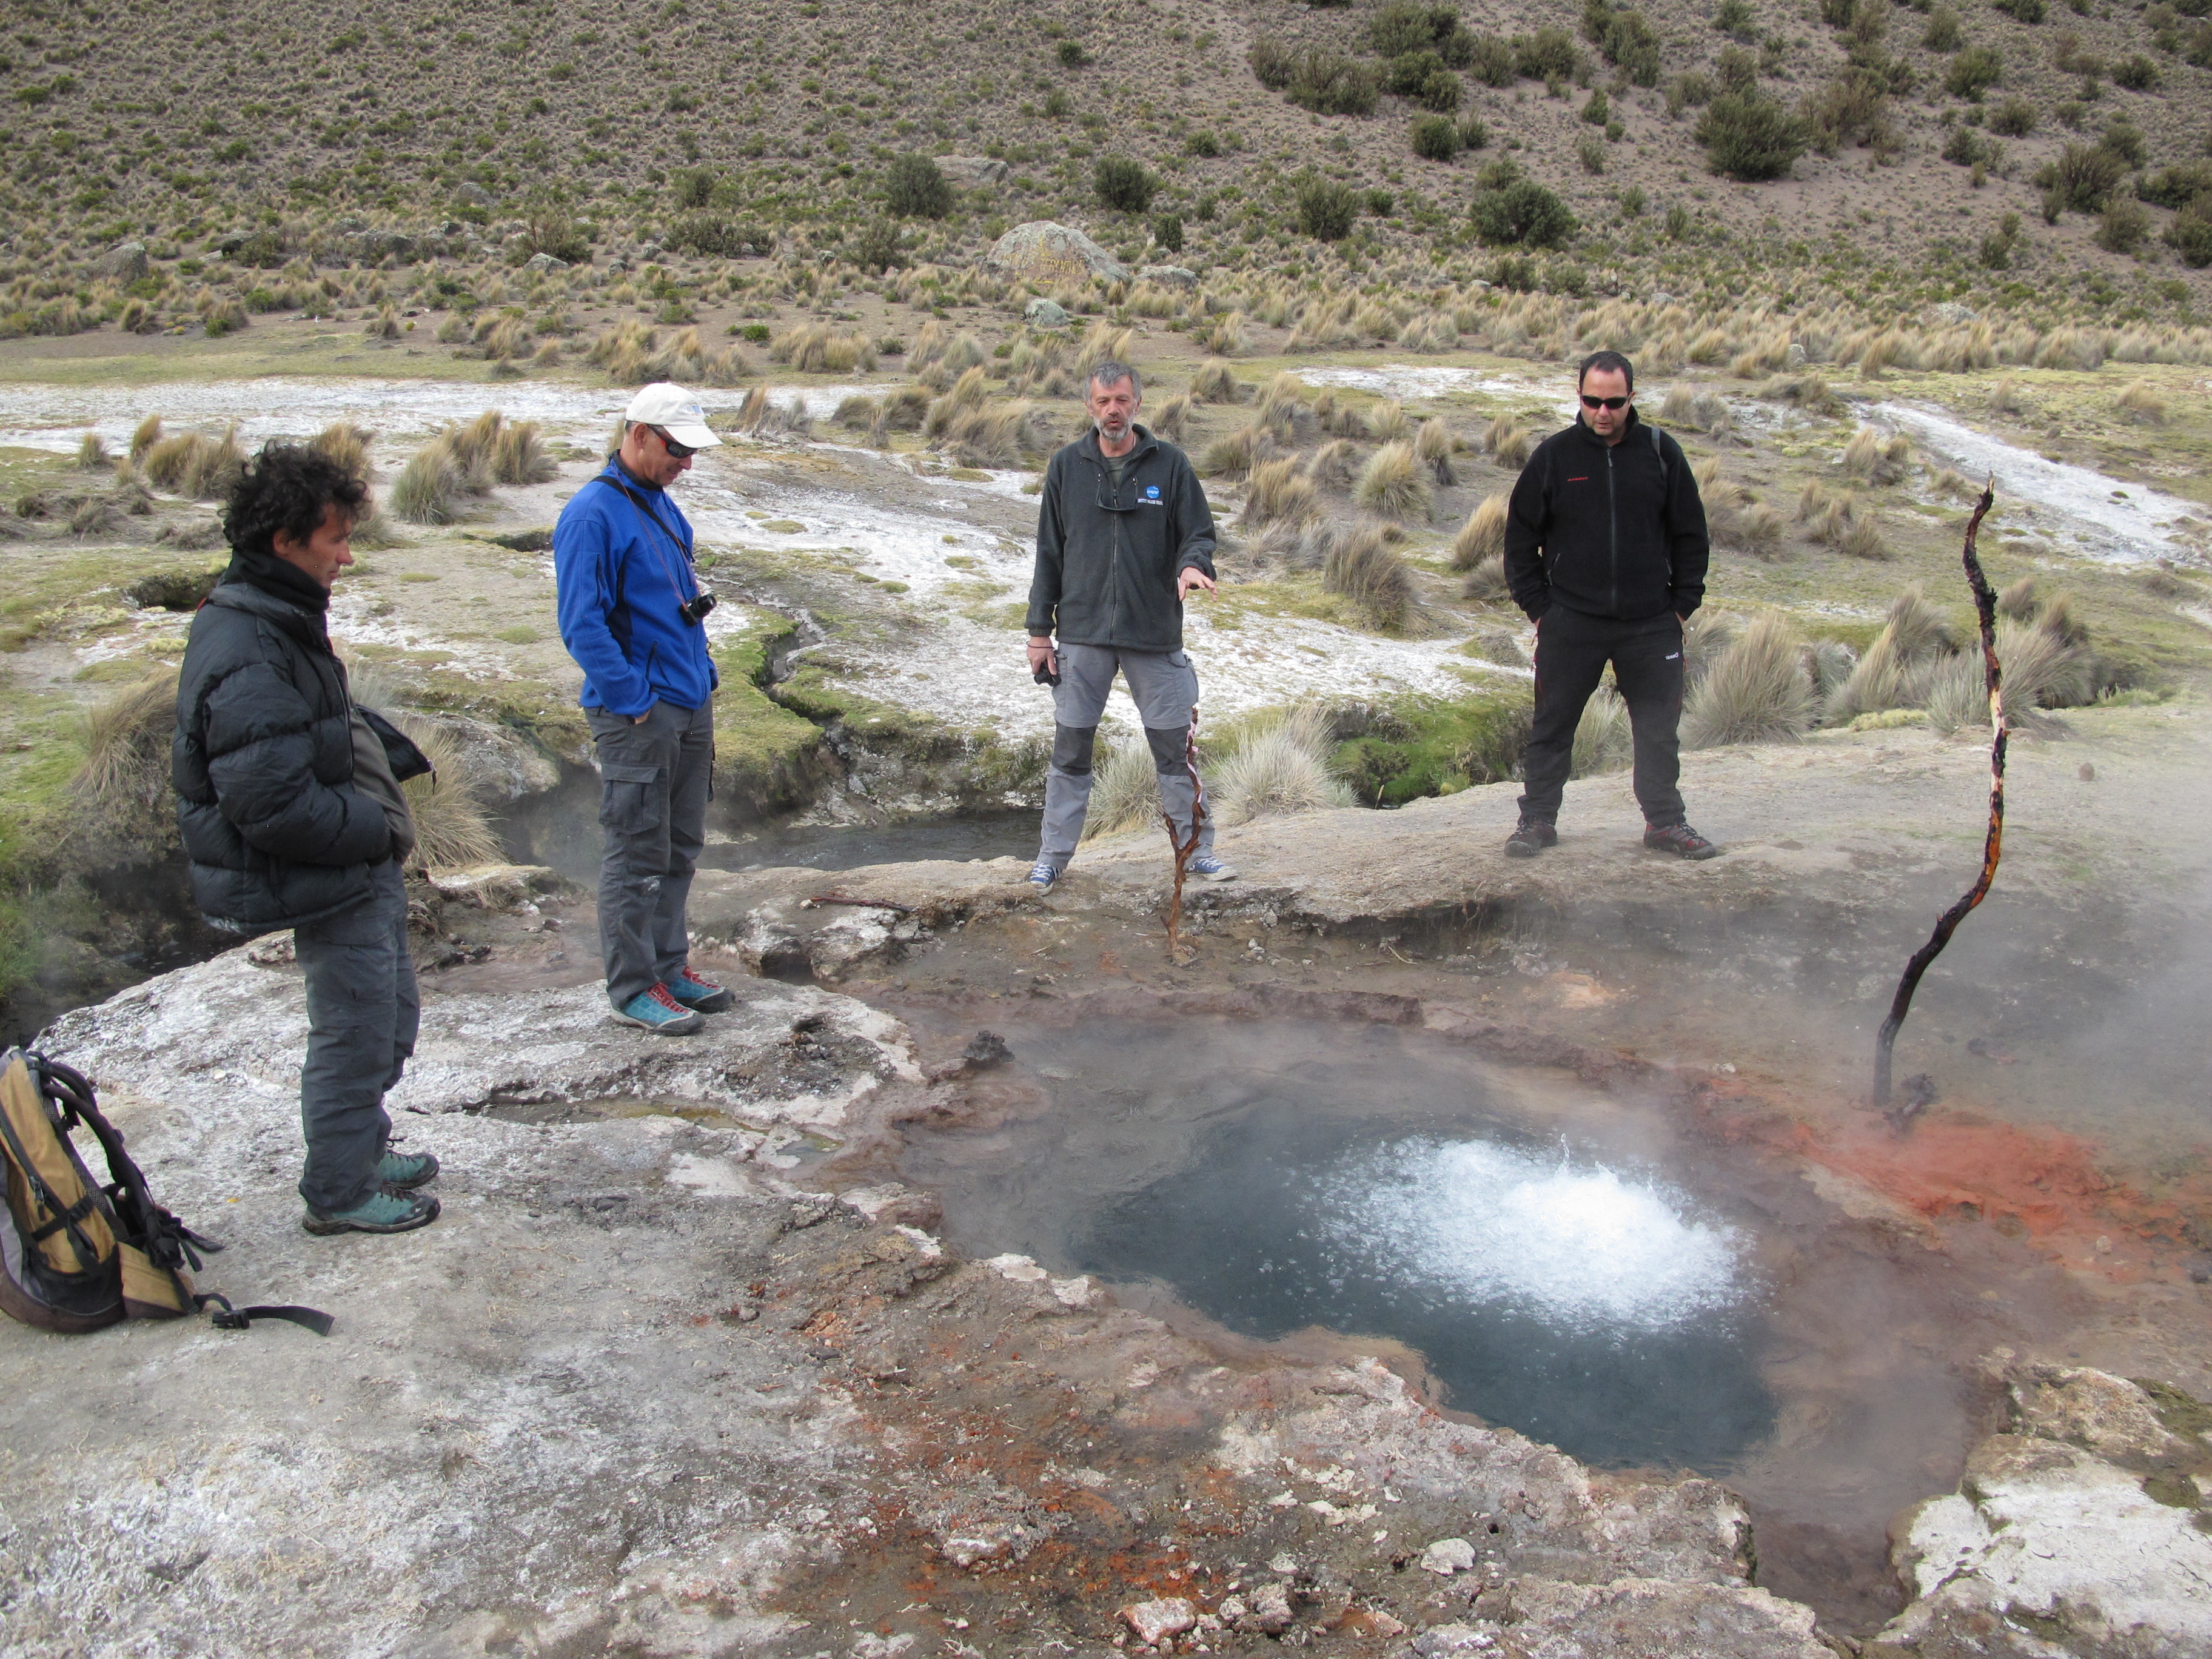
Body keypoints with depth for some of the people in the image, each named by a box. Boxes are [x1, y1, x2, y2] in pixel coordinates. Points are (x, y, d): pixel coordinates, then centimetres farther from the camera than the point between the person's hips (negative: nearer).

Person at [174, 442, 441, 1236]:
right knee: (355, 1036, 5)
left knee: (389, 1021, 23)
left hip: (362, 871, 10)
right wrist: (375, 827, -18)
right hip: (332, 886, -10)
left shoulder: (278, 621, 8)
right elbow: (272, 803, -29)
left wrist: (392, 752, 6)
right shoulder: (246, 657, -26)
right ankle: (339, 1193, 22)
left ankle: (362, 1148, 41)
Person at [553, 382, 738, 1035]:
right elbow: (582, 626, -18)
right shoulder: (592, 514, -14)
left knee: (679, 850, 15)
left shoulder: (663, 506, 13)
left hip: (691, 707, 9)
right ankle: (634, 987, 11)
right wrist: (635, 702, -17)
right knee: (637, 857, 0)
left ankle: (669, 967, 27)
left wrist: (703, 677, 15)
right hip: (637, 718, -8)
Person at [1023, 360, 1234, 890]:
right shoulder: (1066, 467, 5)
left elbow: (1199, 533, 4)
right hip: (1082, 633, 1)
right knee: (1071, 748, 5)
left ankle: (1197, 850, 18)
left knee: (1174, 747, 5)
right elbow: (1049, 553, 8)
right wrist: (1040, 630, 5)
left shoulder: (1170, 464, 2)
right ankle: (1052, 856, 17)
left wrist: (1192, 565, -21)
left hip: (1155, 633, -1)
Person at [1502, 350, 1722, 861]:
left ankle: (1666, 821, 21)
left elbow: (1691, 535, 9)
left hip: (1651, 626, 1)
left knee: (1659, 727, 8)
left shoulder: (1661, 453, 2)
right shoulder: (1554, 455, -1)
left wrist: (1683, 603, 4)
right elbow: (1521, 536, 5)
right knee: (1553, 725, 5)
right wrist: (1536, 606, 0)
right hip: (1570, 623, -1)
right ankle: (1538, 819, 17)